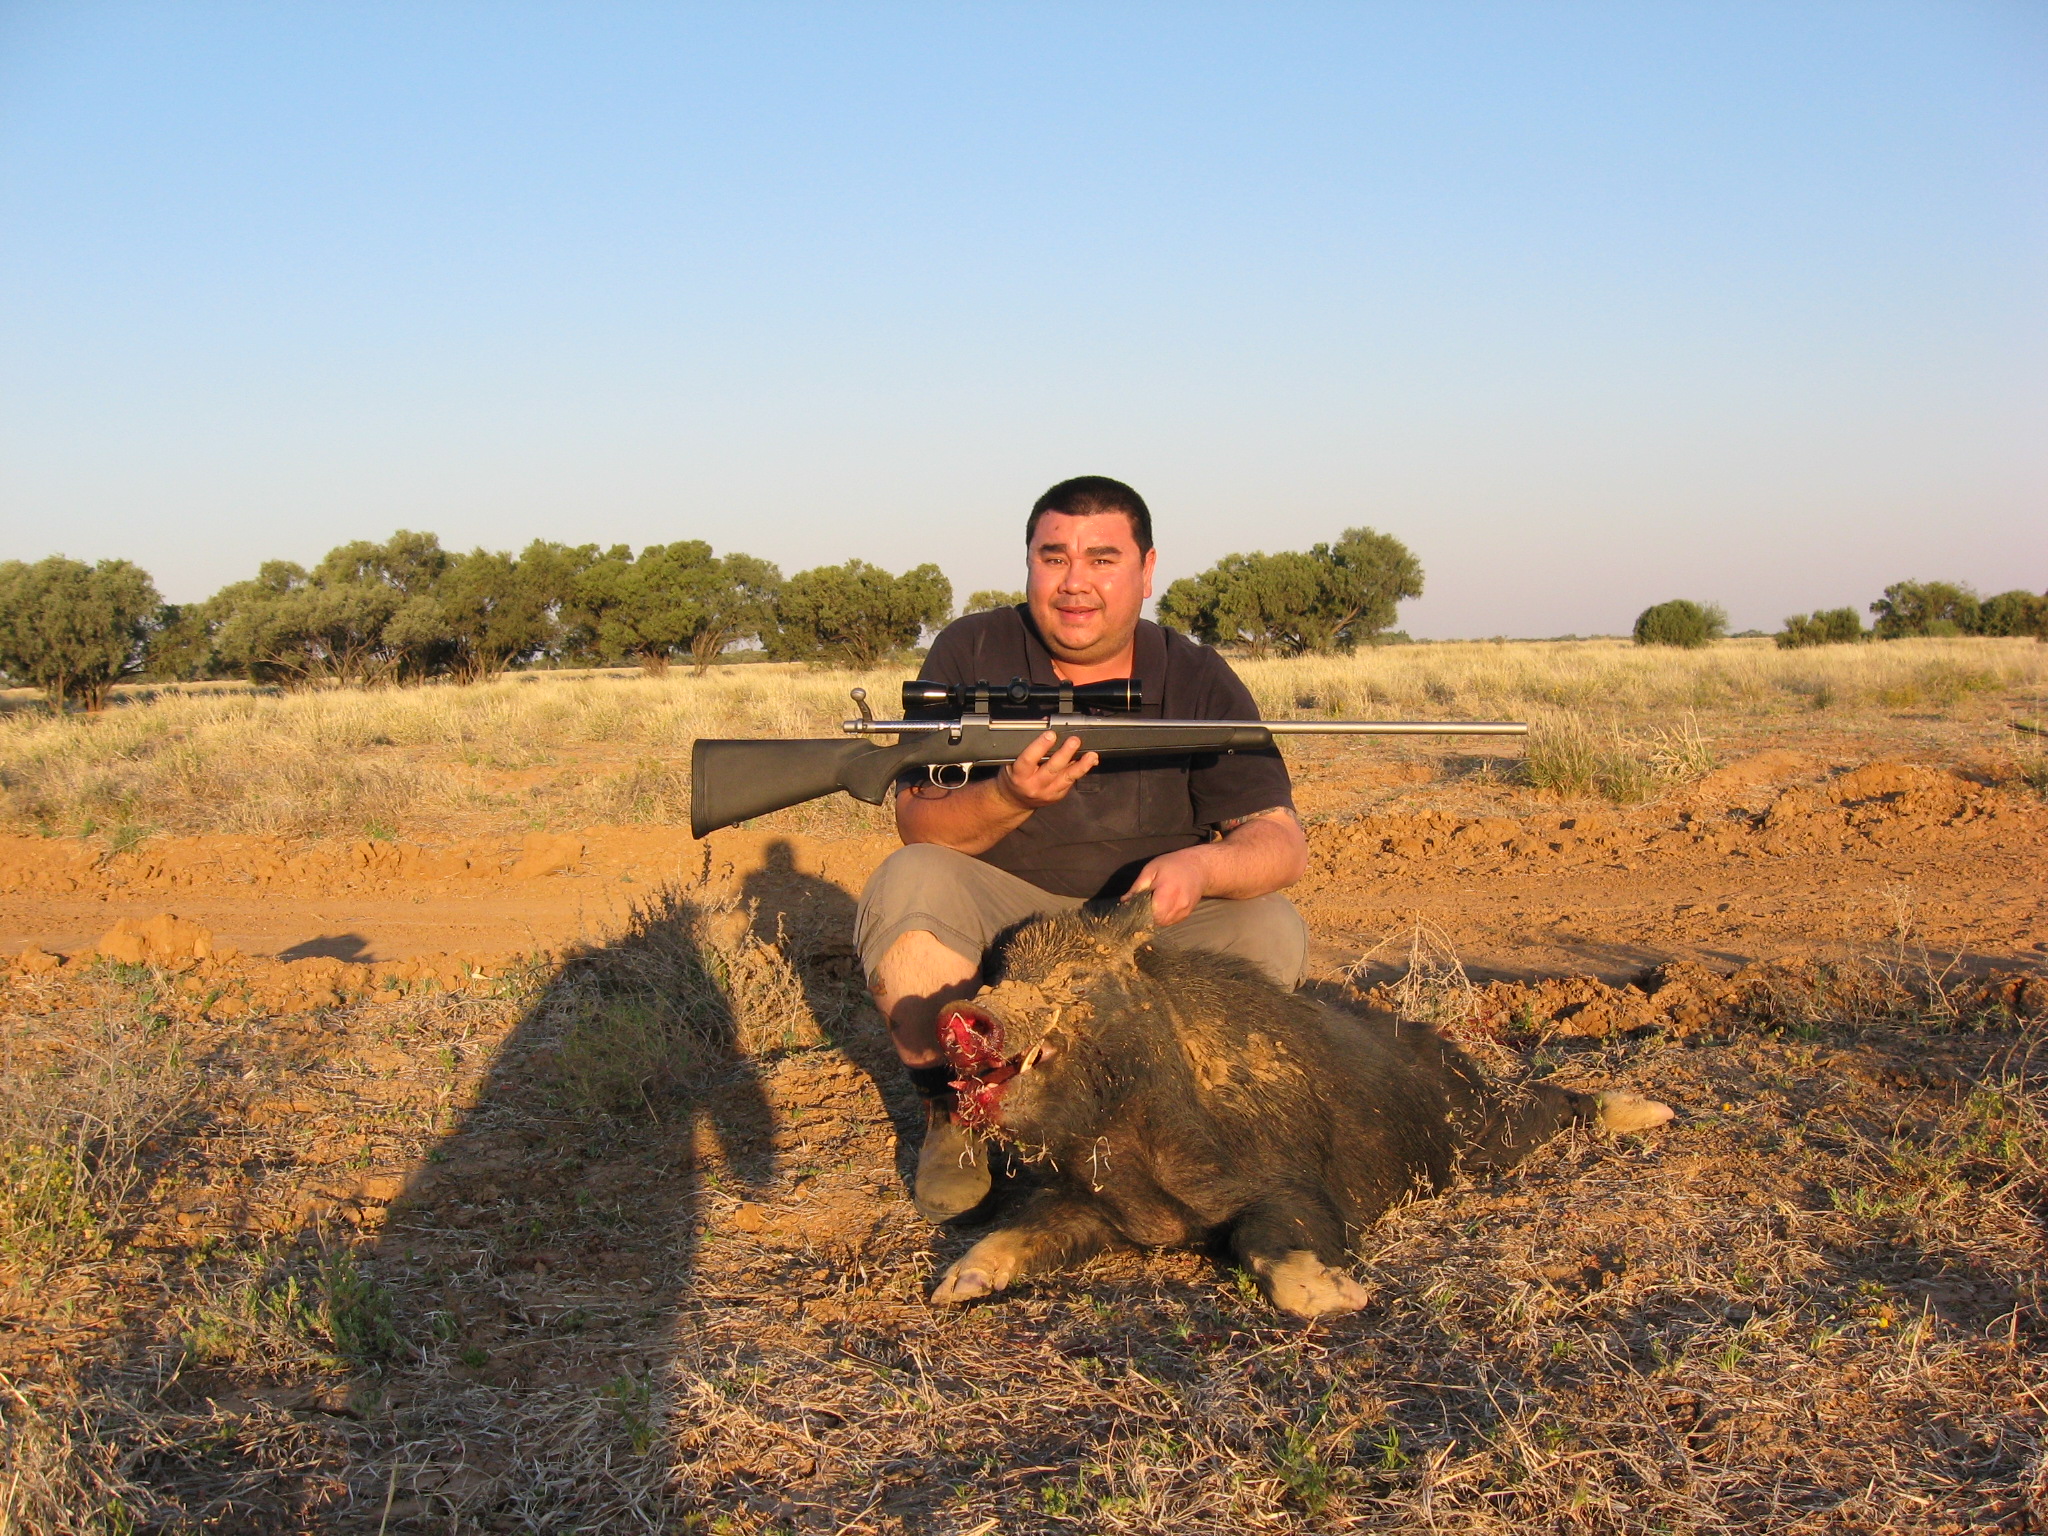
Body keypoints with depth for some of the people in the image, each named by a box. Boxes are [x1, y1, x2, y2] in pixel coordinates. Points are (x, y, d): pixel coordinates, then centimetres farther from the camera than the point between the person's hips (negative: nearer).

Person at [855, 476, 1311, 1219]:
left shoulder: (1198, 681, -4)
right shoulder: (971, 653, -7)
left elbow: (1282, 842, -12)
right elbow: (918, 827, -12)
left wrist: (1203, 865, -35)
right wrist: (1009, 799, -35)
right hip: (1000, 922, -1)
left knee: (1271, 932, -23)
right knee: (908, 883, -29)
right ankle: (953, 1113, -8)